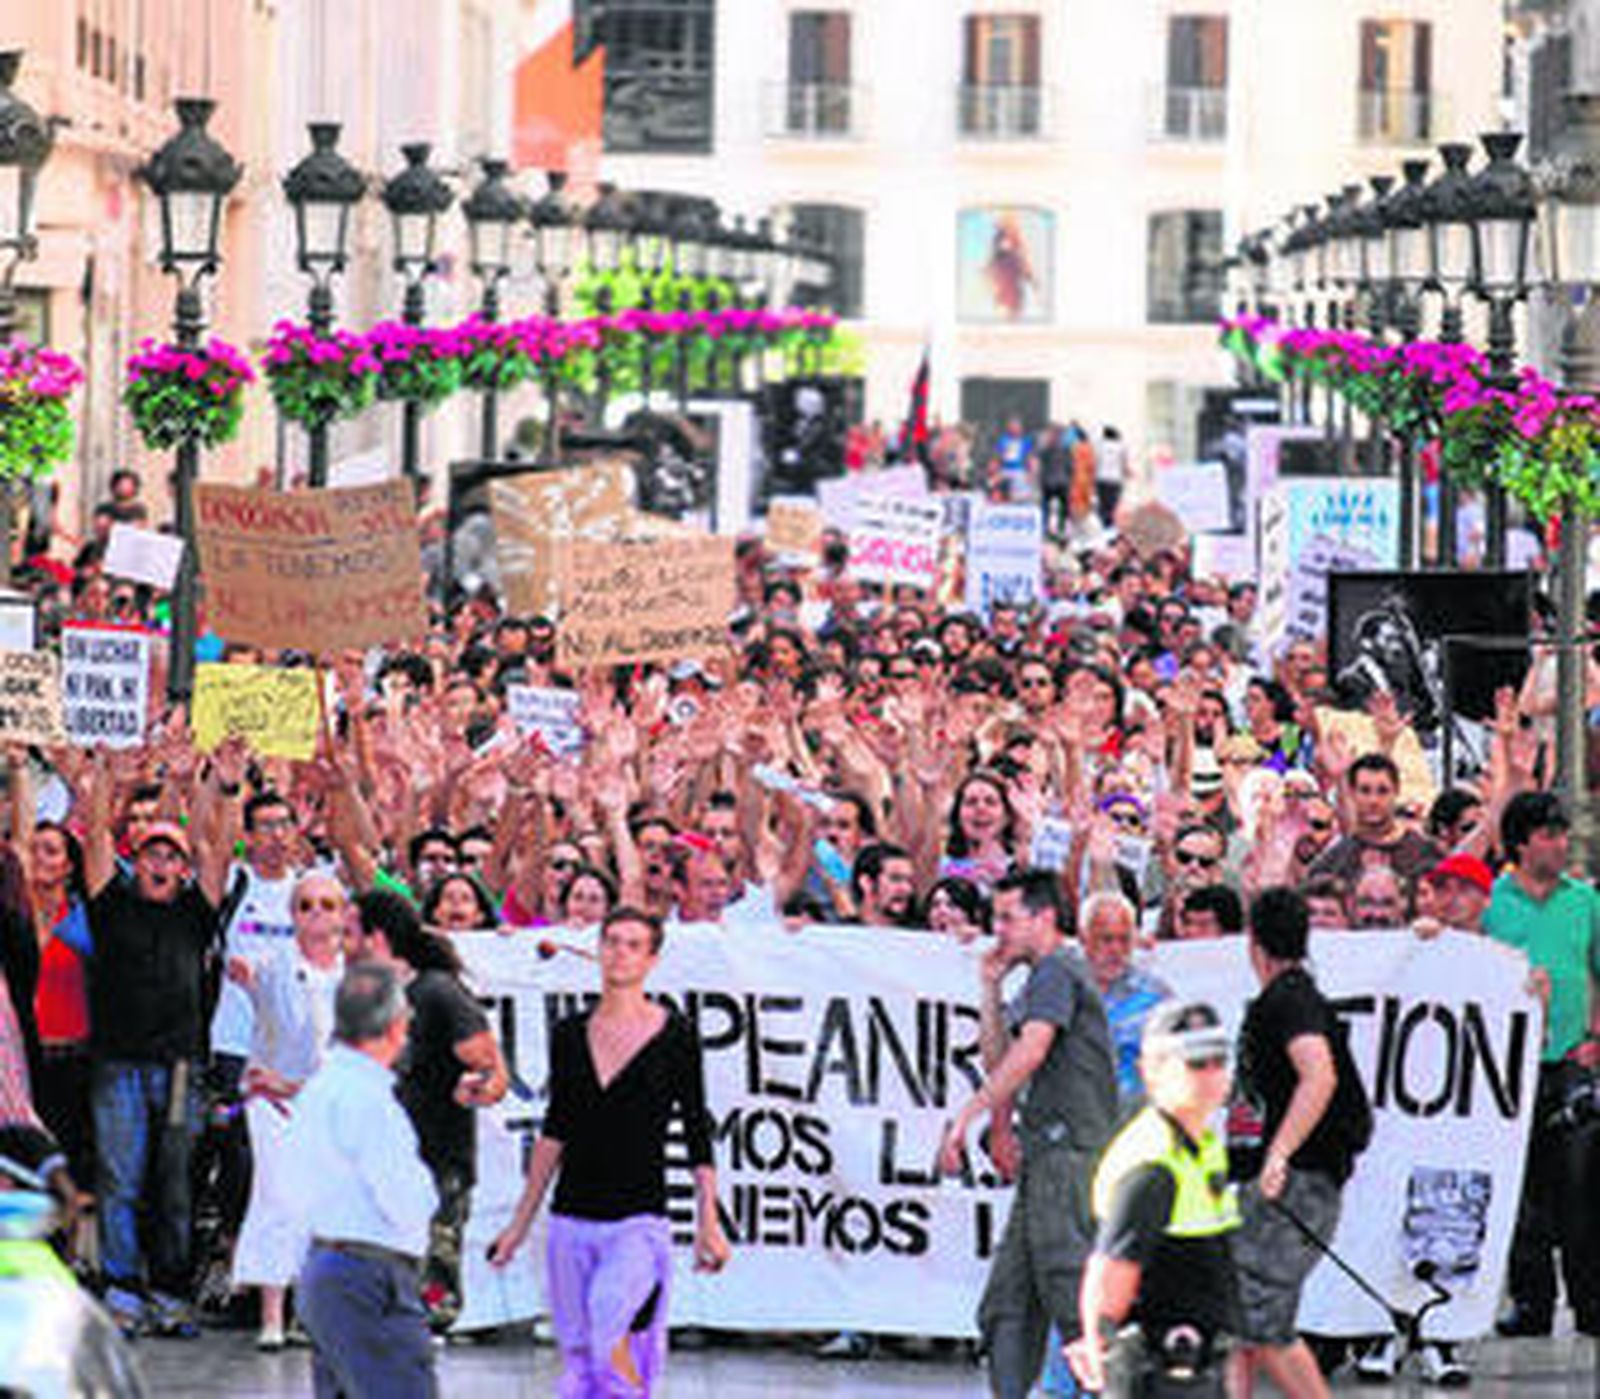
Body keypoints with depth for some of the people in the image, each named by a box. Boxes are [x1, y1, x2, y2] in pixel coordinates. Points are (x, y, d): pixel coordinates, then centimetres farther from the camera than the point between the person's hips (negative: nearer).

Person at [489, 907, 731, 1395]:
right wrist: (521, 1222, 17)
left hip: (639, 1221, -4)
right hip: (572, 1221, 4)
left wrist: (708, 1225, -1)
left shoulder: (673, 1035, -2)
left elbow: (697, 1132, 2)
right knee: (579, 1357, 5)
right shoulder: (570, 1035, 8)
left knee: (613, 1340, -23)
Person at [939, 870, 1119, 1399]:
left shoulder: (1056, 971, -8)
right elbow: (998, 1062, 23)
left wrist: (966, 1116, -22)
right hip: (1048, 1159, 10)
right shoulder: (1043, 979, 23)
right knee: (1008, 1301, 8)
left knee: (1075, 1301, -10)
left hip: (1069, 1152, -10)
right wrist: (991, 988, 15)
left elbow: (1029, 1054, -21)